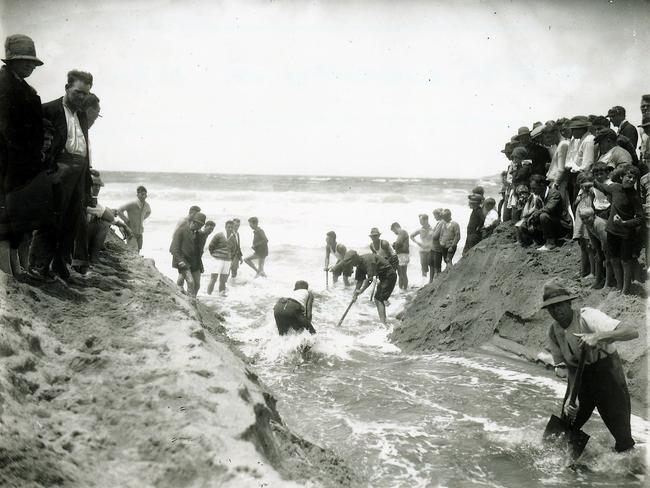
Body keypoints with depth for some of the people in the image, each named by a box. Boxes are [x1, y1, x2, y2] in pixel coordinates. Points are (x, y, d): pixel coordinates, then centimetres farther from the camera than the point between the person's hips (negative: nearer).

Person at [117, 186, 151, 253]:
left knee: (138, 252, 11)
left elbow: (149, 212, 26)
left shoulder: (146, 205, 0)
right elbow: (119, 211, -25)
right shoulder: (132, 204, -21)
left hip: (139, 232, 7)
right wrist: (126, 221, -16)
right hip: (131, 232, -7)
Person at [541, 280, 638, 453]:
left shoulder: (588, 316, -24)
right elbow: (568, 366, -1)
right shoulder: (553, 331, -5)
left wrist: (597, 336, -46)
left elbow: (632, 332, -34)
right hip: (580, 375, 5)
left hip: (606, 371, -5)